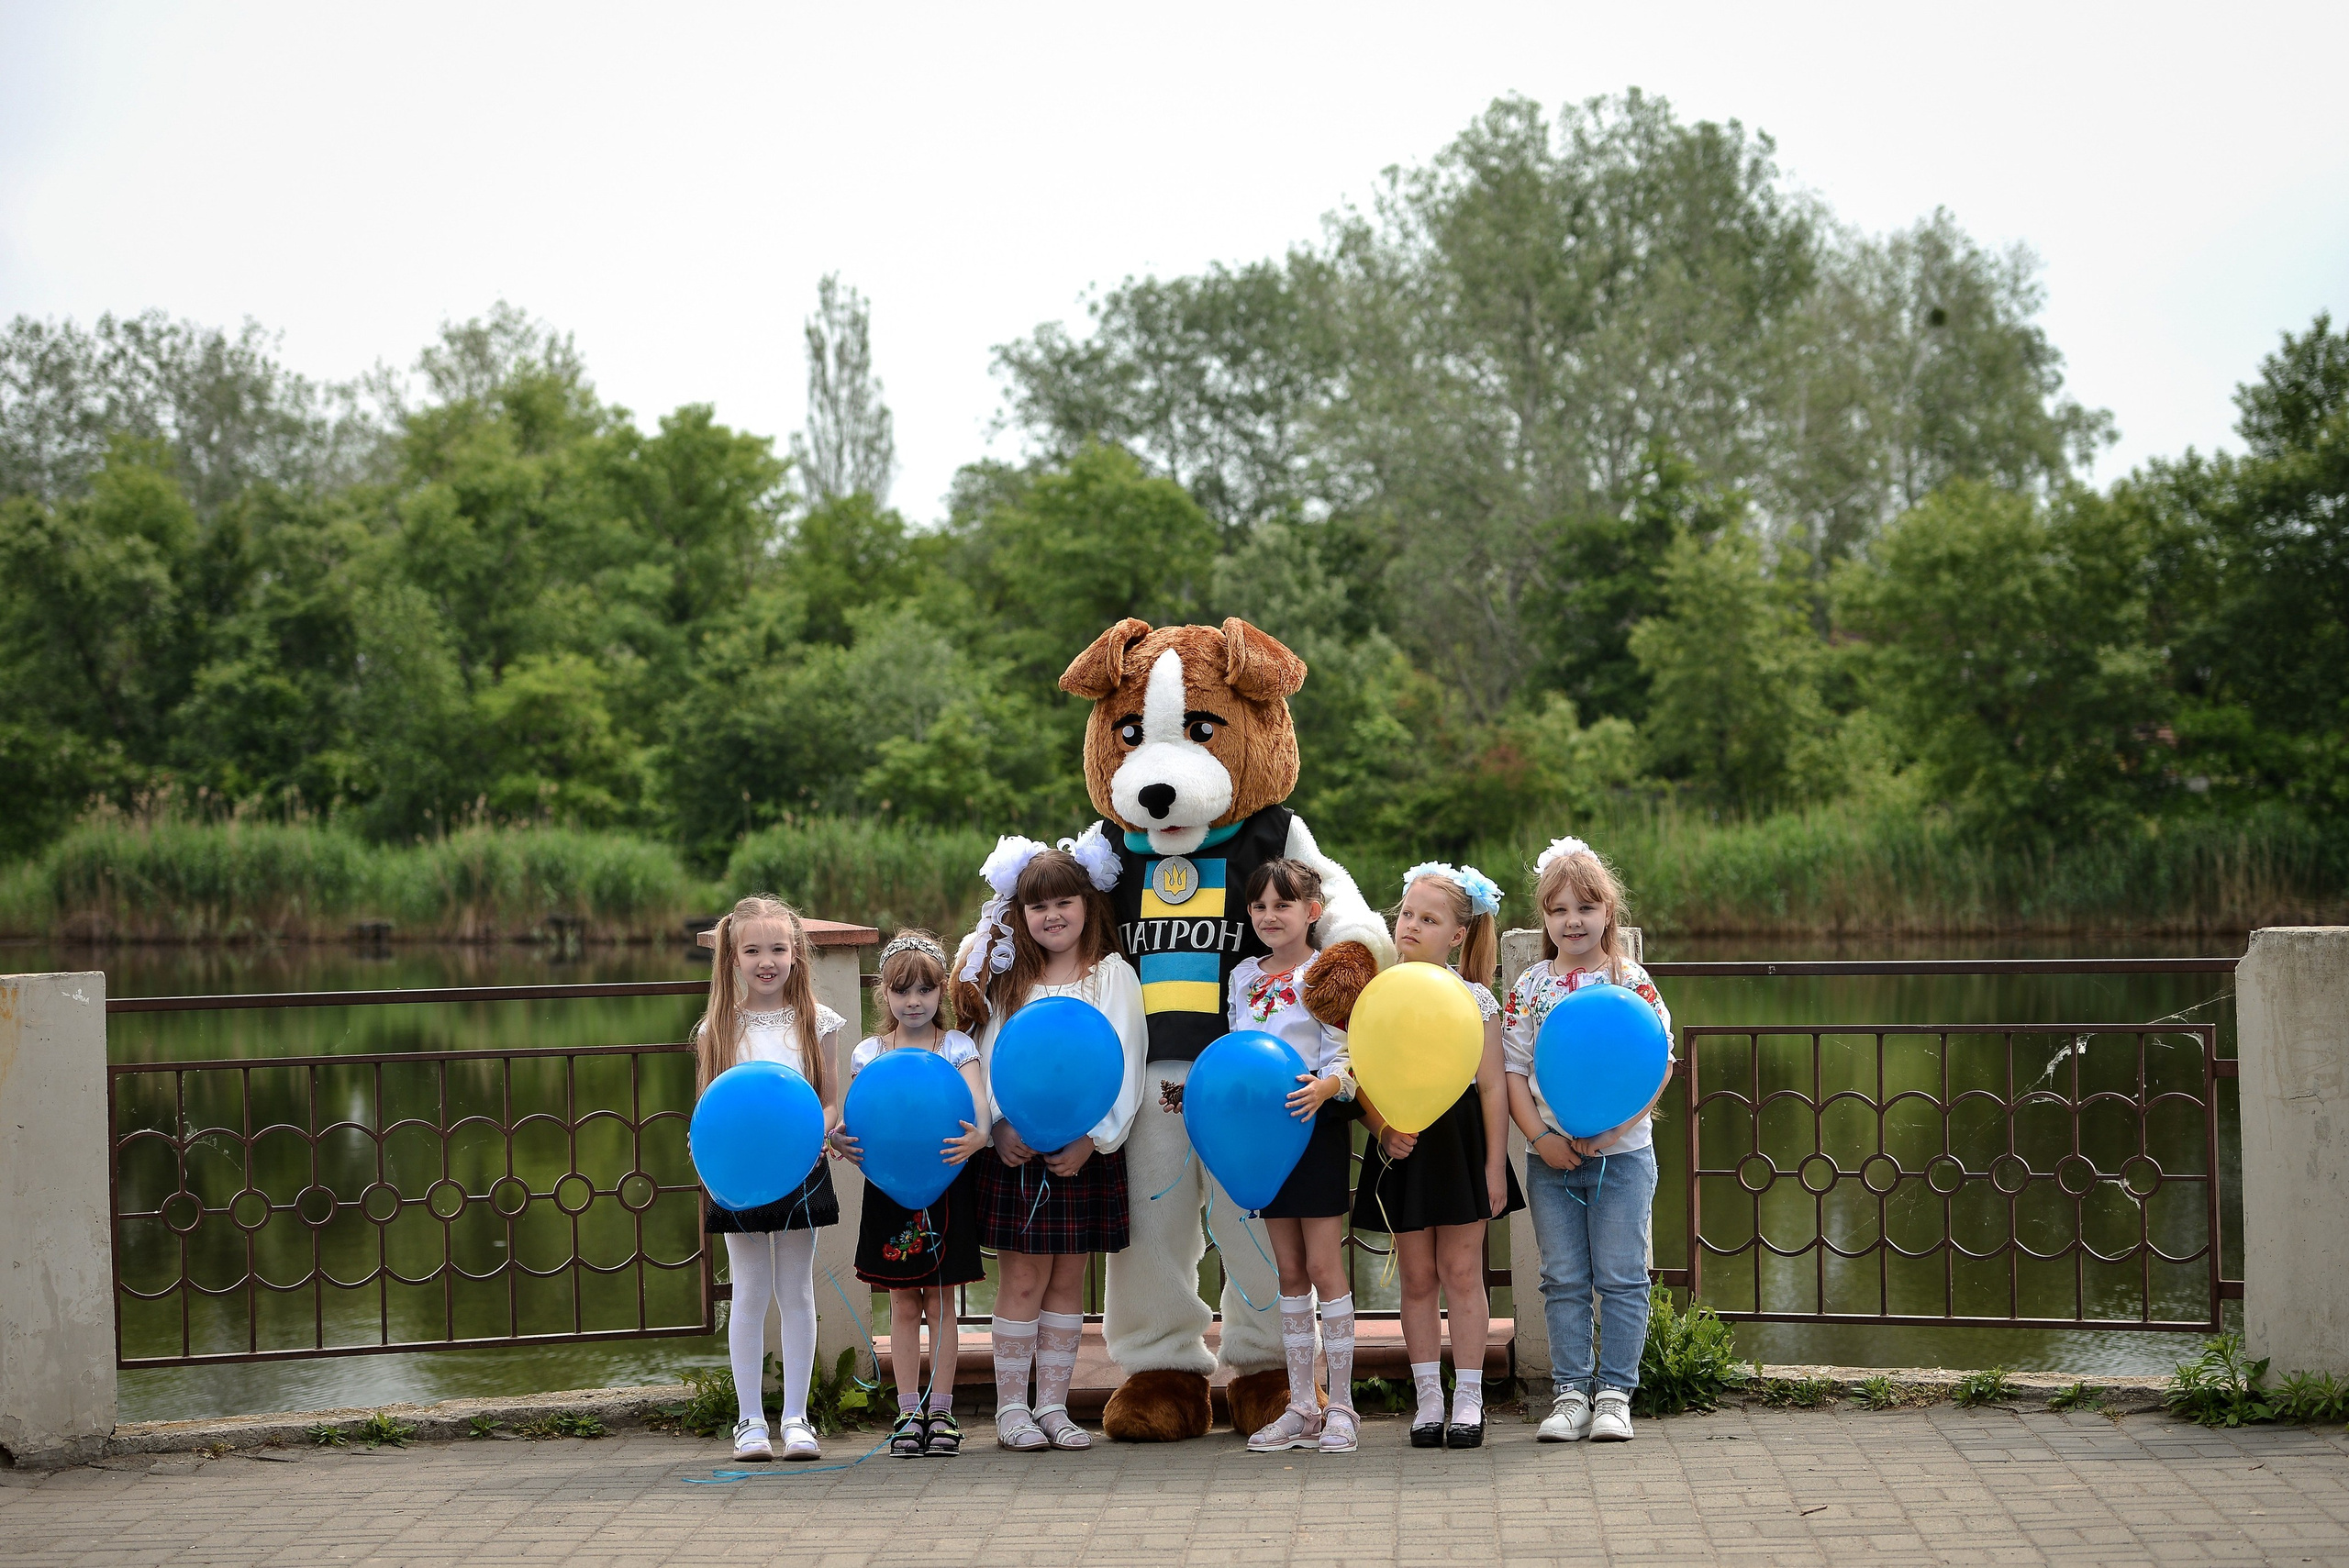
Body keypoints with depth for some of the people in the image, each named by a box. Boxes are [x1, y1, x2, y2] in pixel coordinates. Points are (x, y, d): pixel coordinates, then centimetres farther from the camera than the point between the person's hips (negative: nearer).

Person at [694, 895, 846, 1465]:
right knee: (750, 1294, 4)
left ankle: (796, 1418, 12)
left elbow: (831, 1102, 3)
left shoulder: (816, 1021, 1)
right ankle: (750, 1419, 11)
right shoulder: (719, 1028, 1)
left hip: (800, 1172, 0)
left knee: (796, 1293, 5)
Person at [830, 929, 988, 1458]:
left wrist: (977, 1137, -37)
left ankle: (941, 1410, 10)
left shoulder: (957, 1048, -1)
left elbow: (977, 1105, -15)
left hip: (946, 1186, -1)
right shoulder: (868, 1054, 4)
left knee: (940, 1302, 4)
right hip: (889, 1189, 2)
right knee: (902, 1303, 6)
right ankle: (908, 1410, 12)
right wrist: (840, 1140, -22)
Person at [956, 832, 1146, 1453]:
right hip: (1016, 1147, 0)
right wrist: (999, 1127, -12)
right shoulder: (1007, 977, 9)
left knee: (1067, 1280, 6)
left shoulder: (1113, 976, 2)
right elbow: (988, 1056, 3)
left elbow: (1124, 1064, -4)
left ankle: (1053, 1405, 13)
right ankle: (1011, 1407, 5)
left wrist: (1092, 1138, -14)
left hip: (1086, 1150, 0)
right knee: (1022, 1279, -1)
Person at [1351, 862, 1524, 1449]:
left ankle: (1468, 1400, 9)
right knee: (1417, 1276, 7)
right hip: (1402, 1149, 2)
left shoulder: (1474, 999, -3)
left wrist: (1494, 1166, -6)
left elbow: (1492, 1086, -3)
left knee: (1461, 1272, 1)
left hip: (1460, 1142, -2)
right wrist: (1384, 1131, -14)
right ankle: (1428, 1399, 13)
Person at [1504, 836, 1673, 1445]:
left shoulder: (1631, 982, -2)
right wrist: (1539, 1136, -11)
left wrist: (1613, 1130, -17)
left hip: (1622, 1151, -2)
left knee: (1621, 1277, 1)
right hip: (1550, 1156, 2)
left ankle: (1614, 1393, 9)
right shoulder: (1528, 989, 4)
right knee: (1563, 1280, 6)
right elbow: (1513, 1071, 3)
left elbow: (1659, 1066, -5)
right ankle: (1570, 1392, 13)